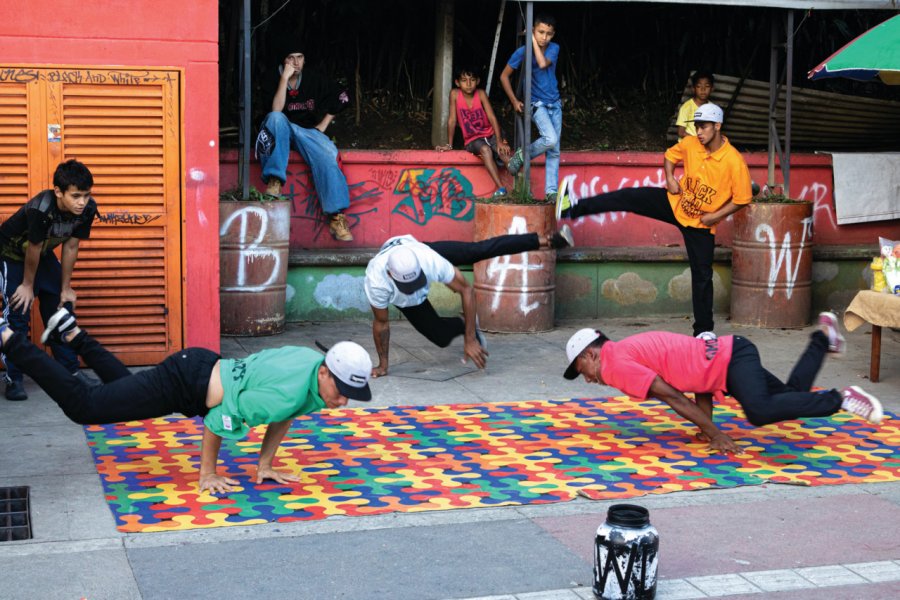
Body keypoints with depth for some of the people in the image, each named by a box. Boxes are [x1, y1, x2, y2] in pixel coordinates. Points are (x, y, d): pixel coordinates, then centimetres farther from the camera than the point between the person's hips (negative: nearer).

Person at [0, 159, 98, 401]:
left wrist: (66, 289, -4)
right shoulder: (40, 209, -40)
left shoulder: (87, 209, -23)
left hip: (44, 255, 6)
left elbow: (70, 247, -10)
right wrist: (28, 285, -11)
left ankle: (71, 371, 14)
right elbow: (33, 249, -25)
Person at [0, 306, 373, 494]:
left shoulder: (314, 361, -9)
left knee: (124, 384, 35)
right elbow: (218, 420, -25)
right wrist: (207, 475, -12)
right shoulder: (286, 394, -34)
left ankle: (70, 332, 45)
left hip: (203, 366, 8)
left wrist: (265, 465, 11)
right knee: (81, 405, 2)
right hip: (182, 384, -8)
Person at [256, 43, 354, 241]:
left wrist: (323, 125, 7)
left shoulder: (314, 80, 4)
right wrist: (285, 78, -22)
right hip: (282, 131, -1)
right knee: (276, 118, -35)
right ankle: (275, 181, -41)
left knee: (327, 154, -30)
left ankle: (336, 215, -33)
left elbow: (341, 97, 15)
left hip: (308, 132, 1)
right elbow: (276, 111, -20)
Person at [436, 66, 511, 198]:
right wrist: (449, 145, -3)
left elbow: (492, 117, -14)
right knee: (485, 150, -34)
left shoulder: (481, 94, -10)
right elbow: (452, 120, -5)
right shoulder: (455, 94, -9)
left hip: (490, 134, 1)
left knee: (502, 151, -30)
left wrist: (500, 141, -23)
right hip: (472, 140, -1)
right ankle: (500, 188, -42)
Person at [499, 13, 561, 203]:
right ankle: (521, 156, -1)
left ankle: (551, 191, 4)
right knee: (550, 140, -26)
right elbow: (504, 76, -1)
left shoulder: (554, 48, 0)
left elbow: (543, 64, -21)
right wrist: (514, 101, -4)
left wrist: (534, 41, -16)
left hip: (555, 104, 4)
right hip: (537, 104, -4)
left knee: (554, 151, 1)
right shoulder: (522, 52, -9)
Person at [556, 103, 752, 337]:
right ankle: (573, 209, -20)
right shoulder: (690, 144, -9)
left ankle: (704, 330, 12)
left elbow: (742, 198, -16)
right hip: (675, 203, 3)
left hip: (701, 224, -3)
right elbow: (670, 156, 11)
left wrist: (715, 216, -19)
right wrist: (670, 178, -6)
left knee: (702, 275, 0)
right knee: (629, 197, -16)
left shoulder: (734, 161, -23)